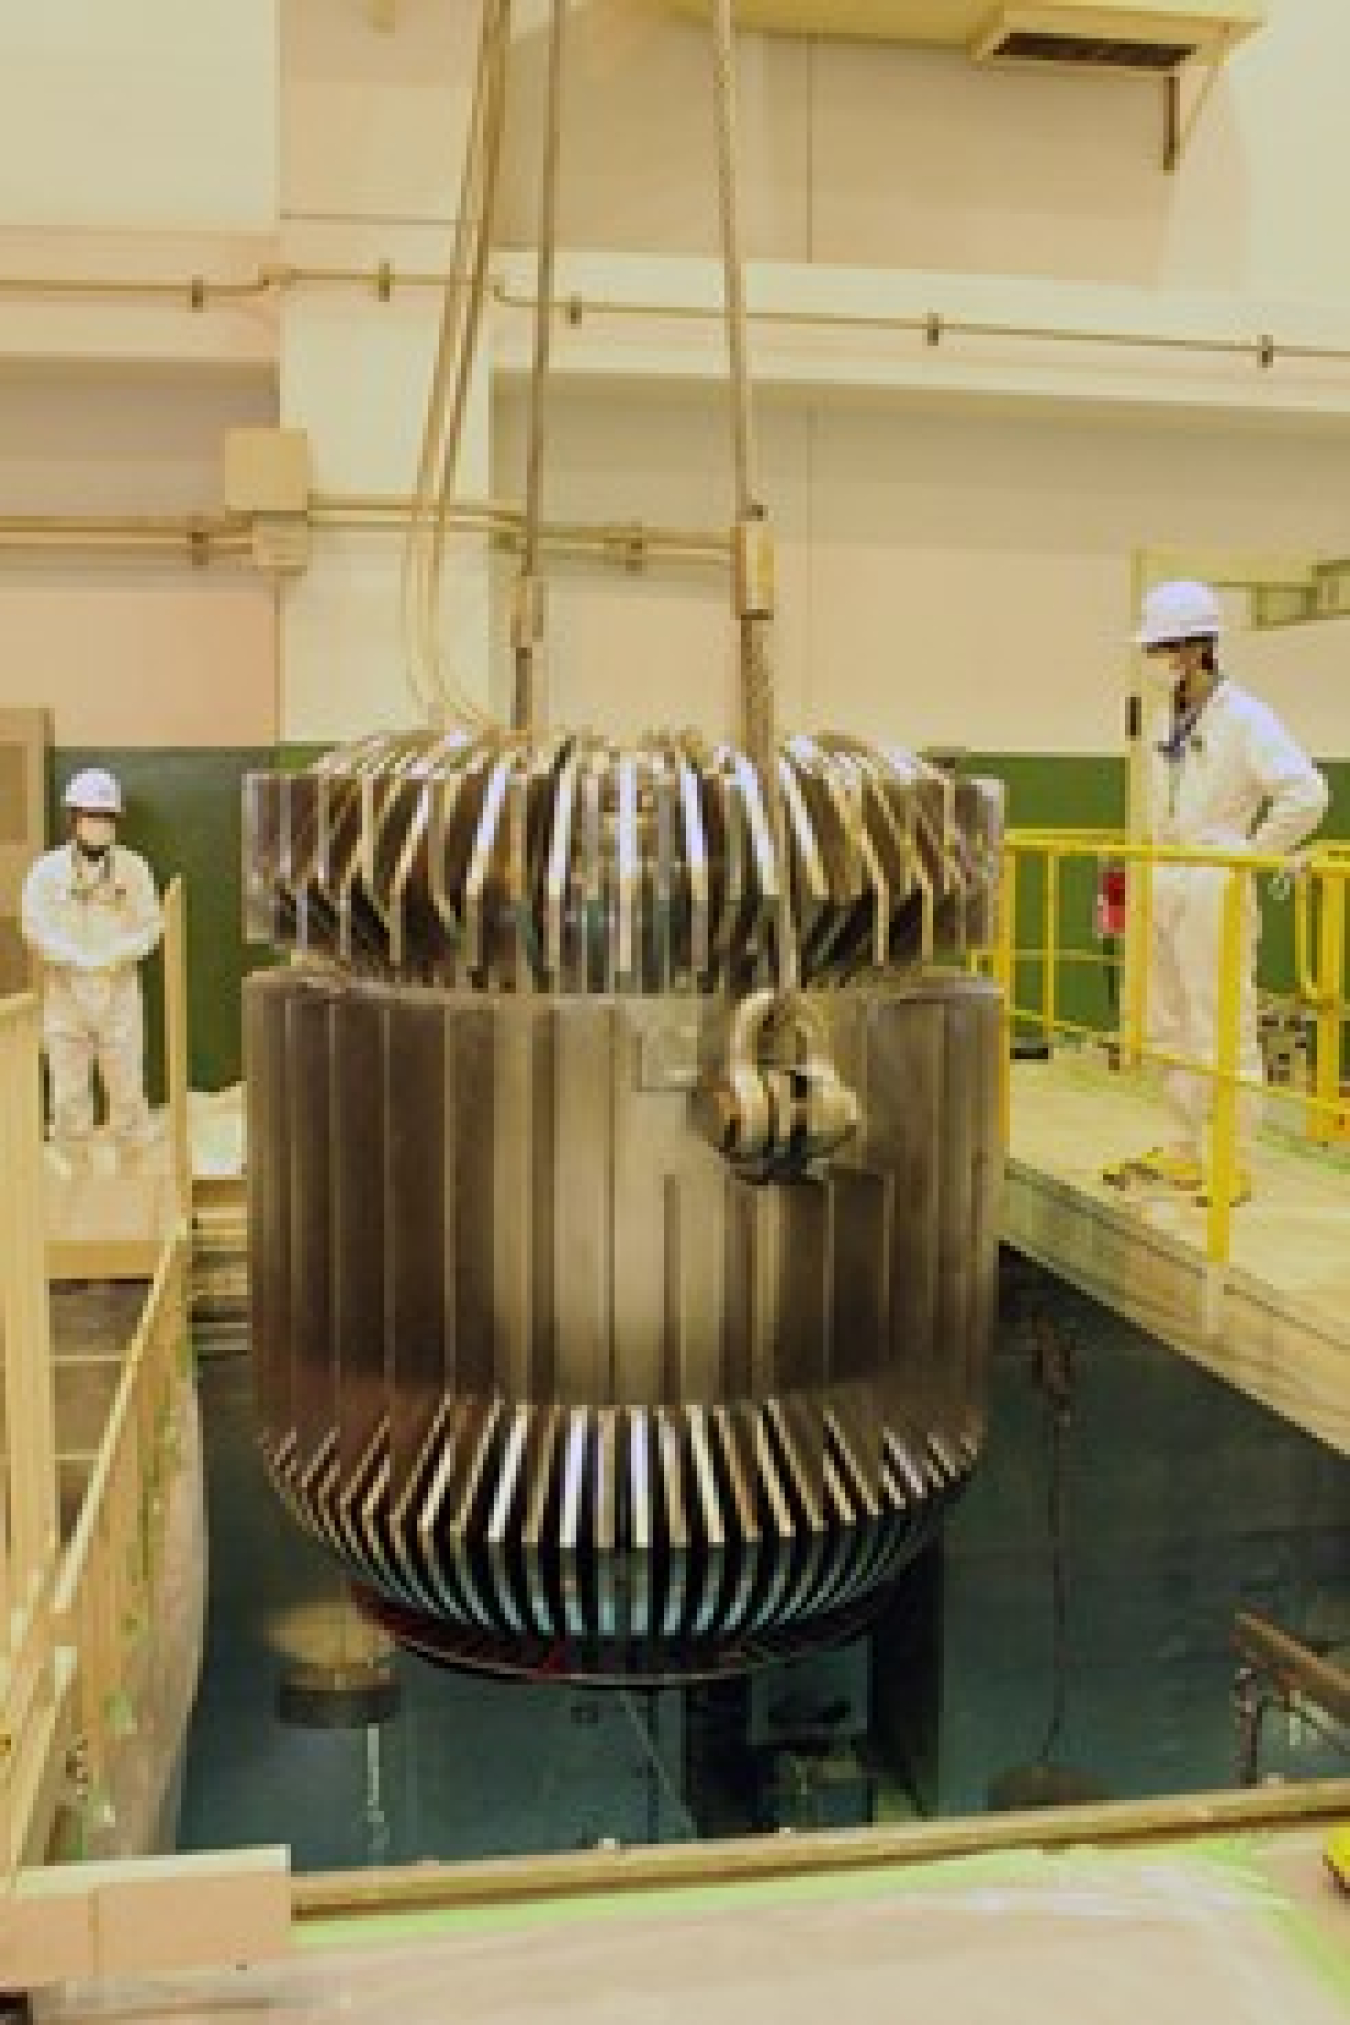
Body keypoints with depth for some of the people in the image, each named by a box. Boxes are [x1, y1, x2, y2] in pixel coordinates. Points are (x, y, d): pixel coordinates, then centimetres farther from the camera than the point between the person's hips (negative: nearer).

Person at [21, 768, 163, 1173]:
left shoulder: (132, 867, 2)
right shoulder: (48, 869, -1)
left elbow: (150, 923, 0)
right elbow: (35, 925, -7)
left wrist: (113, 957, -14)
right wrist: (77, 960, -16)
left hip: (120, 990, 0)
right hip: (65, 991, 0)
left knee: (127, 1084, 3)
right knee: (69, 1088, 5)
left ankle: (134, 1163, 15)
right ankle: (72, 1166, 17)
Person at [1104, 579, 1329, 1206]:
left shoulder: (1243, 717, -12)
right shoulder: (1173, 721, 13)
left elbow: (1306, 795, -21)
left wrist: (1252, 856, -15)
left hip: (1216, 891, -9)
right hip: (1165, 888, 9)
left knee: (1224, 1030, -4)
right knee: (1170, 1028, 13)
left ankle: (1236, 1165, 4)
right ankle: (1182, 1152, 23)